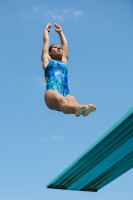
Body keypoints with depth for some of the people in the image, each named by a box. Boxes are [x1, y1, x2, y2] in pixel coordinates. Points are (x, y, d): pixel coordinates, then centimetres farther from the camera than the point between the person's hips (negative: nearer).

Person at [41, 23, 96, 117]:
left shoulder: (64, 61, 35)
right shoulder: (47, 60, 26)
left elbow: (65, 44, 45)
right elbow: (46, 40, 36)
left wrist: (60, 32, 58)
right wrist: (46, 30, 54)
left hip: (65, 93, 3)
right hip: (52, 92, -3)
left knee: (73, 101, -35)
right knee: (61, 100, -39)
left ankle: (83, 109, -70)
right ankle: (78, 108, -73)